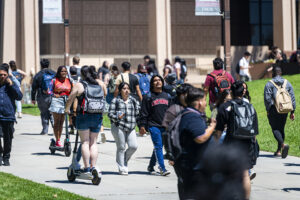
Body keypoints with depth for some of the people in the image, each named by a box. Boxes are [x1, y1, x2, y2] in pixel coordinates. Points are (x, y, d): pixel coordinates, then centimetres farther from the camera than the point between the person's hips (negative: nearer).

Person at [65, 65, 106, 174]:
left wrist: (67, 109, 22)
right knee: (93, 142, 11)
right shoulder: (100, 83, 7)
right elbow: (105, 94, 23)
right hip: (97, 116, 3)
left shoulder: (79, 85, -3)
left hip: (83, 115, -3)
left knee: (85, 142, 2)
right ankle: (93, 167, 4)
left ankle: (87, 168, -4)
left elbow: (70, 99, 4)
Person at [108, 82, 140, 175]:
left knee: (134, 146, -6)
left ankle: (124, 159, 22)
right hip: (119, 127, -4)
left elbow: (137, 113, 21)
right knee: (121, 148, -1)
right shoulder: (115, 101, 0)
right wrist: (117, 117, -21)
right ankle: (122, 169, 8)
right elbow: (110, 114, -5)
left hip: (130, 128, 4)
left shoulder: (133, 101, 14)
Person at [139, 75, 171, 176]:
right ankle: (162, 168, -16)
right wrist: (142, 126, -8)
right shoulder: (148, 97, -1)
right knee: (158, 146, -13)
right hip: (153, 125, -5)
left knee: (158, 147, 10)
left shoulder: (166, 96, 13)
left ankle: (151, 166, 25)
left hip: (164, 126, 5)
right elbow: (144, 113, -2)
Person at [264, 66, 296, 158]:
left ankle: (283, 145, -28)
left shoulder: (269, 84, -6)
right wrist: (292, 111, 9)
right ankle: (278, 151, 17)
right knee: (281, 129, 14)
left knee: (275, 129, -3)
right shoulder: (287, 83, 7)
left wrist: (268, 110, 1)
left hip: (273, 109, -4)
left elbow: (267, 98, -10)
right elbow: (292, 98, 5)